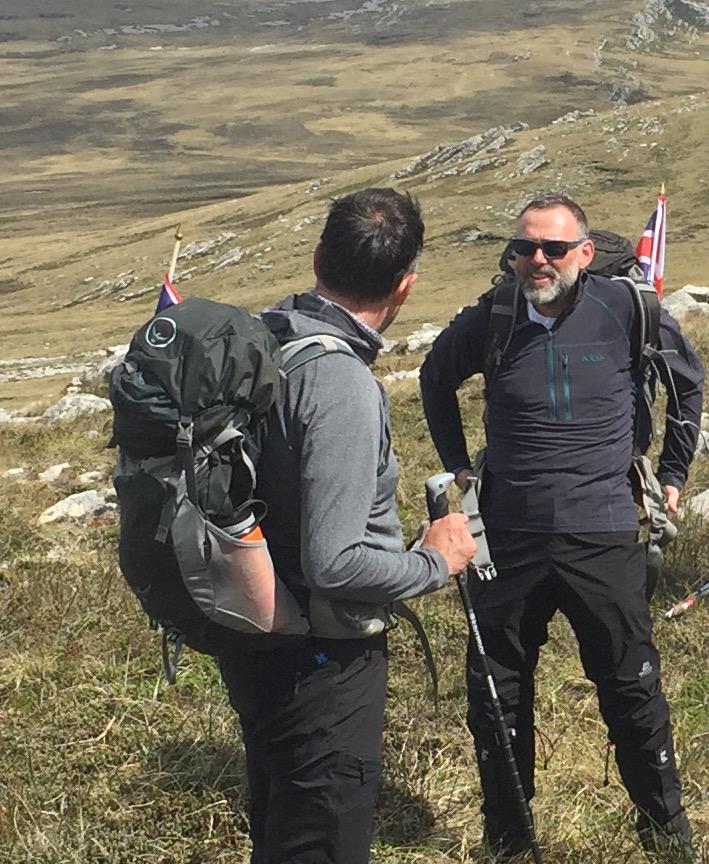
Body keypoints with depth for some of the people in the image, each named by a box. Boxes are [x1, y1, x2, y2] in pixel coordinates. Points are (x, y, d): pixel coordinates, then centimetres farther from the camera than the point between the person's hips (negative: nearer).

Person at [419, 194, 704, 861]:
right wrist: (458, 468, 15)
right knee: (495, 695, 10)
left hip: (603, 537, -1)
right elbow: (435, 380, 18)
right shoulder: (489, 320, -3)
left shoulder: (626, 309, -7)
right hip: (509, 537, 2)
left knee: (632, 690, 7)